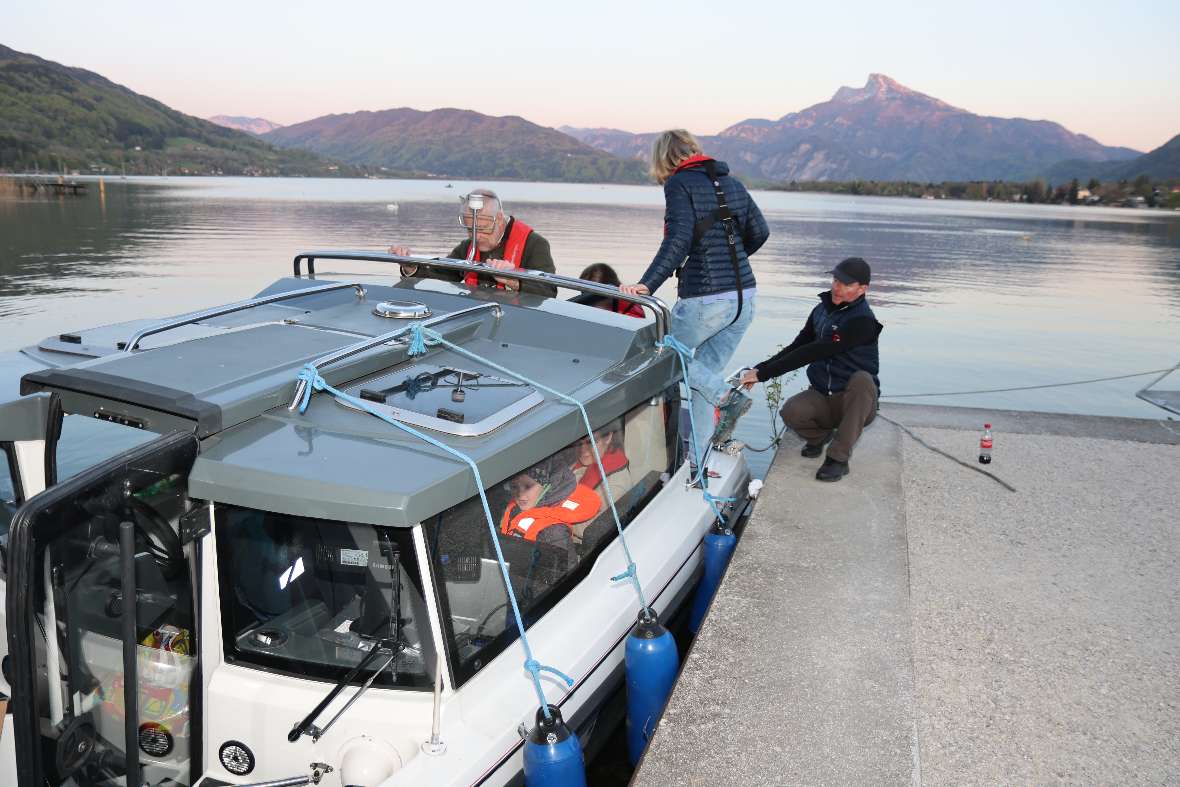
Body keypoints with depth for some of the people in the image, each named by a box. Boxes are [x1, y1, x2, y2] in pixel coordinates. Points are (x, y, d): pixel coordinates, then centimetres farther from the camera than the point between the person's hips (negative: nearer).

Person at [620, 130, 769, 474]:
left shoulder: (679, 184, -6)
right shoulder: (730, 182, 14)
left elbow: (679, 240, -20)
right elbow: (760, 231, 15)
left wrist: (647, 284, -24)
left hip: (705, 299, -7)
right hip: (744, 297, 8)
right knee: (705, 371, 15)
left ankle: (727, 397, -2)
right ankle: (695, 462, 17)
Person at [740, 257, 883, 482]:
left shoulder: (863, 321, -20)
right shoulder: (821, 310, 5)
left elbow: (814, 353, -25)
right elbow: (796, 347, 8)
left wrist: (764, 373, -27)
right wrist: (760, 369, -10)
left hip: (857, 404, -4)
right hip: (822, 397, 4)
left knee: (862, 379, -37)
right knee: (791, 411, -28)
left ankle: (838, 458, -25)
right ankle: (818, 435, 10)